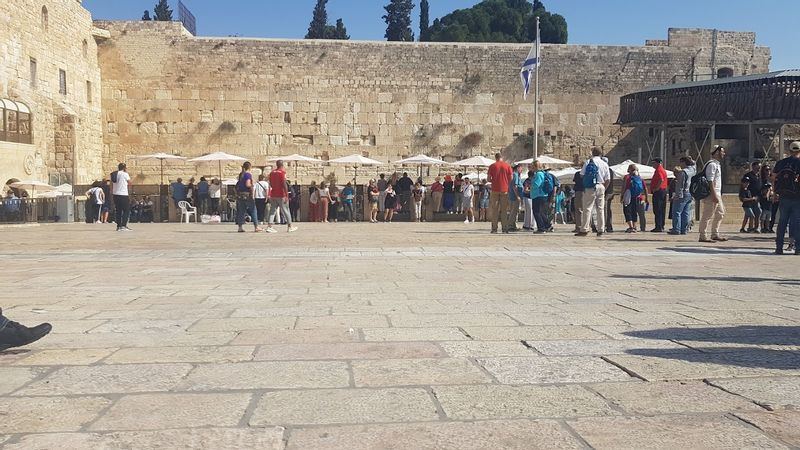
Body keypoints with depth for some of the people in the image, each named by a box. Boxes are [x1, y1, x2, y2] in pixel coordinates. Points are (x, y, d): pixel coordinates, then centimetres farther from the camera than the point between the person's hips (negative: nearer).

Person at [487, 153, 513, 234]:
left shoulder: (492, 166, 1)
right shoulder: (507, 165, 2)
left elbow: (488, 179, -1)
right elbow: (511, 178, 2)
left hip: (495, 190, 0)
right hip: (505, 190, 0)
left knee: (494, 210, 4)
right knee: (504, 210, 5)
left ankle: (494, 229, -1)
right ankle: (505, 228, 2)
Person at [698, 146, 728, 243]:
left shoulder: (717, 164, 18)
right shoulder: (712, 164, -14)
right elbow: (710, 181, -21)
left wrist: (718, 195, 20)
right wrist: (714, 195, -25)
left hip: (717, 194, 11)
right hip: (712, 194, -11)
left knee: (720, 213, 15)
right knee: (707, 215, -7)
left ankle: (715, 234, 20)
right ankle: (703, 236, -3)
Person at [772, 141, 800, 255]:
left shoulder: (780, 163, 6)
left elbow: (773, 179, 10)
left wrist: (776, 192, 17)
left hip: (783, 197, 4)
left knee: (782, 222, 9)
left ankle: (779, 247, 8)